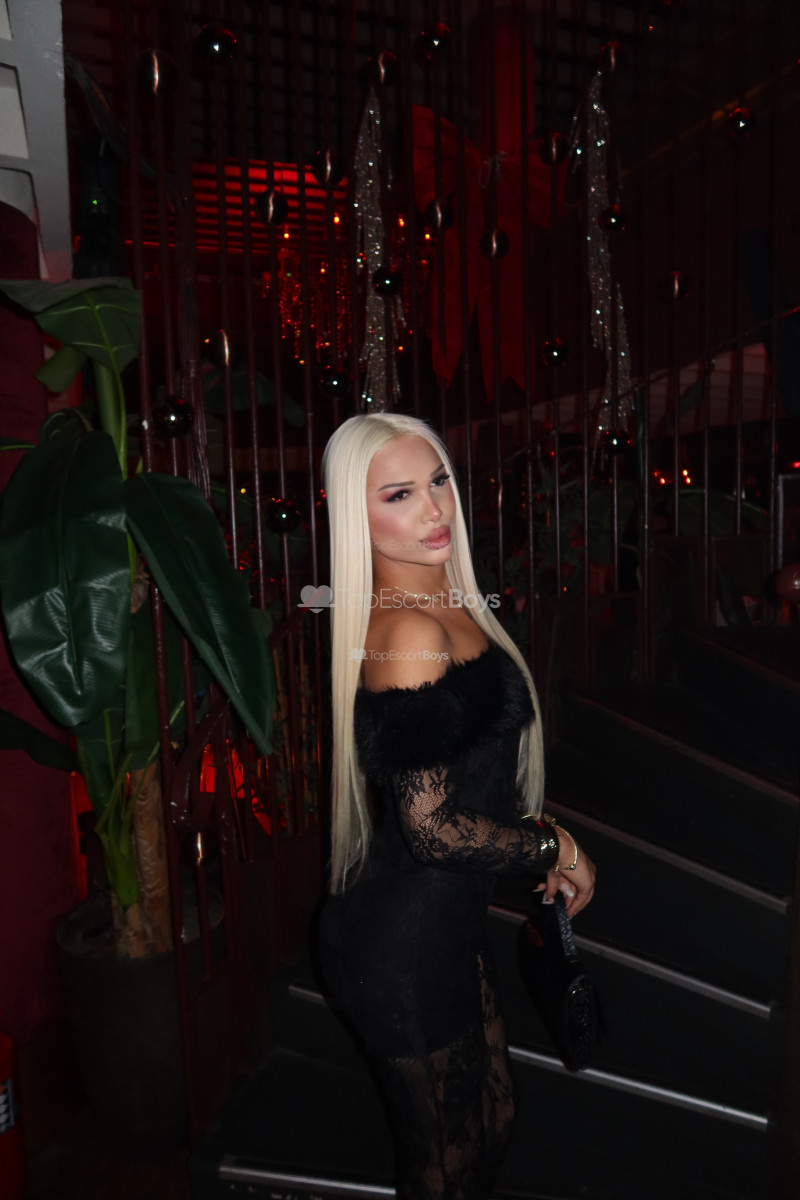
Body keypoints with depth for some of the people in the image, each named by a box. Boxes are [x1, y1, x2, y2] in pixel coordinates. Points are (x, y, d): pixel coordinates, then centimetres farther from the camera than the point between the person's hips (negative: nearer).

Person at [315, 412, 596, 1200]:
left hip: (442, 921, 9)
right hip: (402, 939, -8)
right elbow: (434, 829, -25)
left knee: (491, 1119, 29)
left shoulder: (447, 603, 2)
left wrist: (538, 840, 7)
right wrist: (552, 847, -11)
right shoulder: (410, 634, -28)